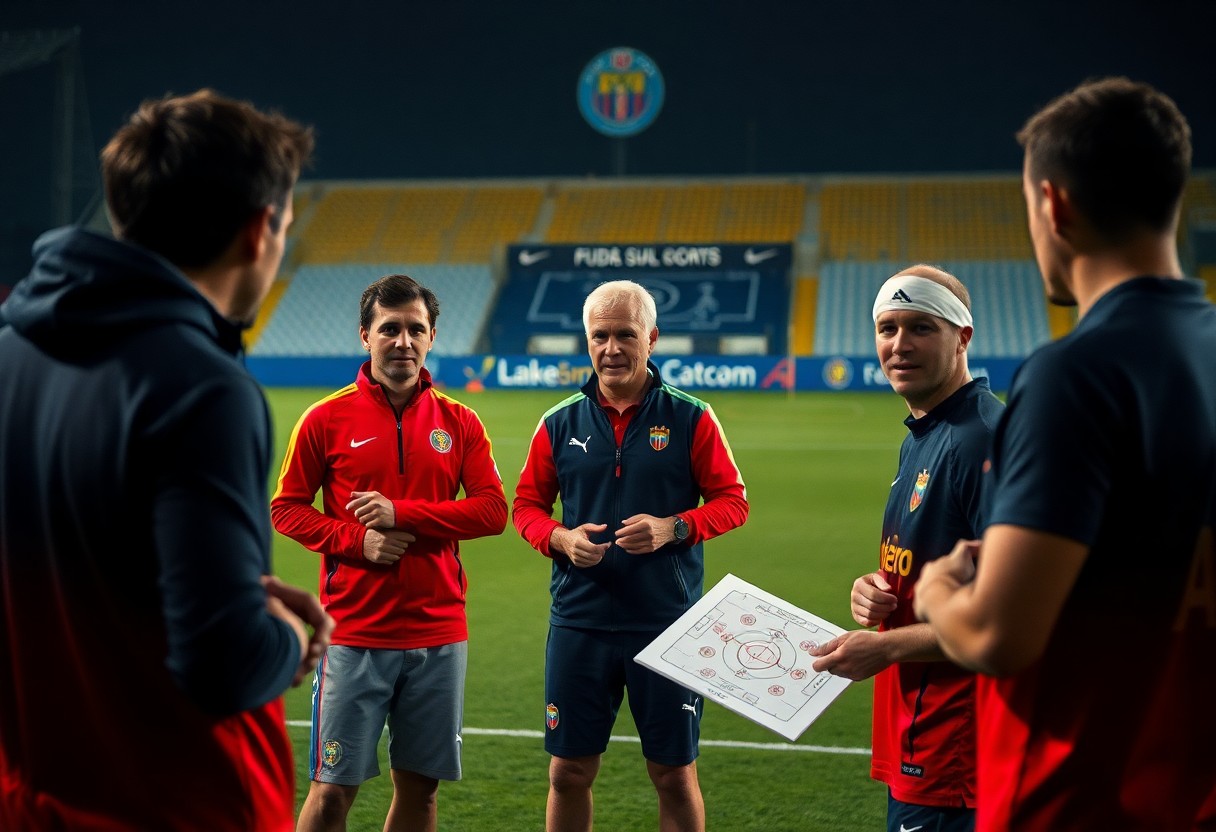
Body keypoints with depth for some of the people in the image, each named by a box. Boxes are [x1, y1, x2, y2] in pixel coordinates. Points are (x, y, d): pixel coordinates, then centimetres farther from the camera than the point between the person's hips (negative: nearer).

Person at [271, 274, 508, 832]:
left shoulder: (459, 423, 5)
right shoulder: (326, 419, 0)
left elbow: (492, 510, -3)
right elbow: (286, 508, 2)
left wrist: (402, 513, -14)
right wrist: (358, 540, -14)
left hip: (439, 635, 2)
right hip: (354, 635, -2)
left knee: (420, 786, 11)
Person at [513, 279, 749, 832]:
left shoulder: (691, 418, -1)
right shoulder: (560, 424, 4)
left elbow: (732, 500, 1)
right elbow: (526, 505, 10)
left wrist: (674, 527, -17)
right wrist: (561, 538, -11)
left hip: (668, 623, -2)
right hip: (578, 623, 2)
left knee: (675, 776, 7)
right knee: (568, 773, 9)